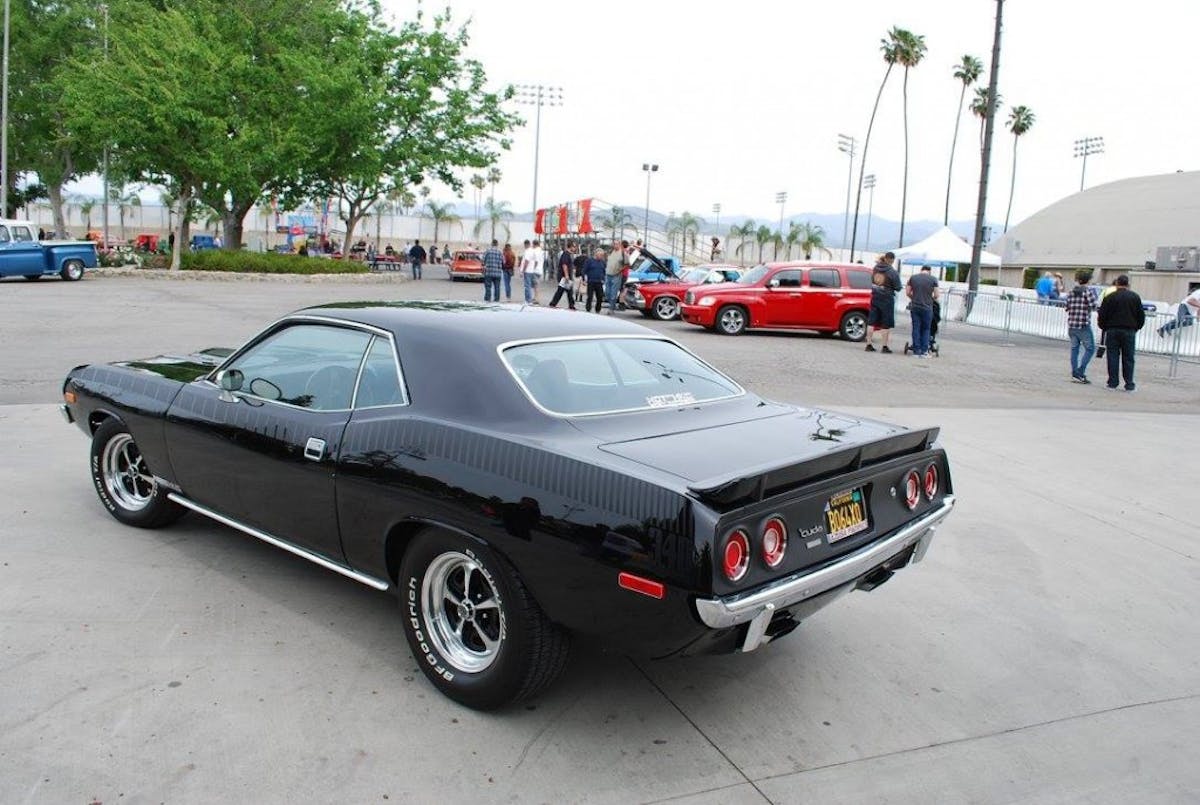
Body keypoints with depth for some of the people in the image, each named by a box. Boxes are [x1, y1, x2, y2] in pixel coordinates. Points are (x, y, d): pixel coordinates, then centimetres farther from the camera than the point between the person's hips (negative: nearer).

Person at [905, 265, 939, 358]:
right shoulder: (933, 279, 0)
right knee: (926, 329, 7)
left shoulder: (913, 277, 7)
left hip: (915, 306, 2)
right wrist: (933, 299, 21)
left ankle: (916, 350, 6)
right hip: (927, 307, -2)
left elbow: (908, 292, 6)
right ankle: (924, 351, 4)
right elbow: (936, 295, 0)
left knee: (916, 328, 6)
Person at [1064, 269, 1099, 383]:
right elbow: (1093, 306, -14)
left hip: (1071, 325, 5)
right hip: (1084, 325, -5)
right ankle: (1080, 371, -7)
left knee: (1074, 348, 11)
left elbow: (1067, 307, 9)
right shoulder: (1089, 290, -8)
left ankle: (1075, 373, 11)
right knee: (1090, 349, 3)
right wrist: (1096, 297, 4)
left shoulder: (1071, 292, 7)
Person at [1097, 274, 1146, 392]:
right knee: (1128, 358, 4)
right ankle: (1129, 384, 4)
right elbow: (1141, 315, 9)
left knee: (1113, 357, 3)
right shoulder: (1135, 297, 5)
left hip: (1112, 330, -1)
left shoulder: (1109, 297, -2)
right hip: (1129, 331, 1)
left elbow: (1102, 316, -2)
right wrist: (1136, 328, 21)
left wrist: (1104, 327, 13)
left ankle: (1113, 383, 3)